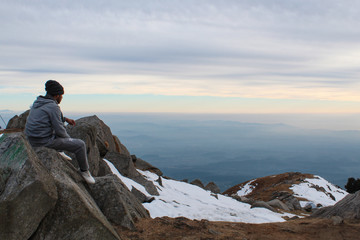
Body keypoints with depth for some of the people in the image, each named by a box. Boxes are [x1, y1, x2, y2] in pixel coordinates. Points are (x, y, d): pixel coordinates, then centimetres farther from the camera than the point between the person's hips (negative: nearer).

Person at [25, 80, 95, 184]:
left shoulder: (38, 102, 9)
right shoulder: (53, 107, -17)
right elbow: (60, 130, -17)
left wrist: (65, 119, 22)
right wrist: (68, 138, 2)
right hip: (45, 142, -9)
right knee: (80, 145, -2)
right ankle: (84, 171, 14)